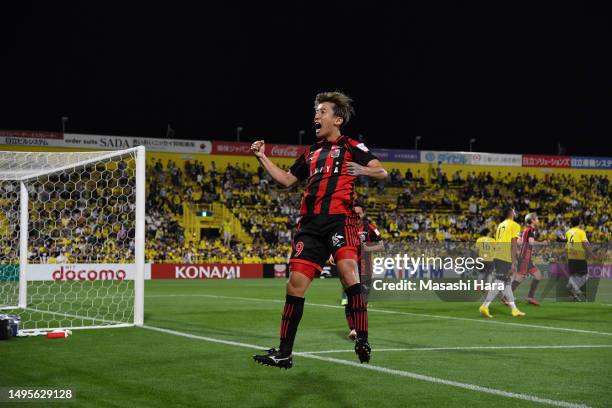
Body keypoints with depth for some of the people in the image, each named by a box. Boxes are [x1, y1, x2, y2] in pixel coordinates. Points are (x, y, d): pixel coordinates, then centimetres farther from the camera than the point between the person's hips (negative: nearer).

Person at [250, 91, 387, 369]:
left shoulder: (351, 146, 7)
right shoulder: (311, 153, 25)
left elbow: (382, 173, -1)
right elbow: (287, 179, 33)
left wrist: (364, 171, -22)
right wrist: (262, 158, 24)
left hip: (340, 219, -5)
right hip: (310, 224, 6)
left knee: (348, 270, -28)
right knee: (295, 283, -1)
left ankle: (362, 340, -26)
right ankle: (284, 353, 5)